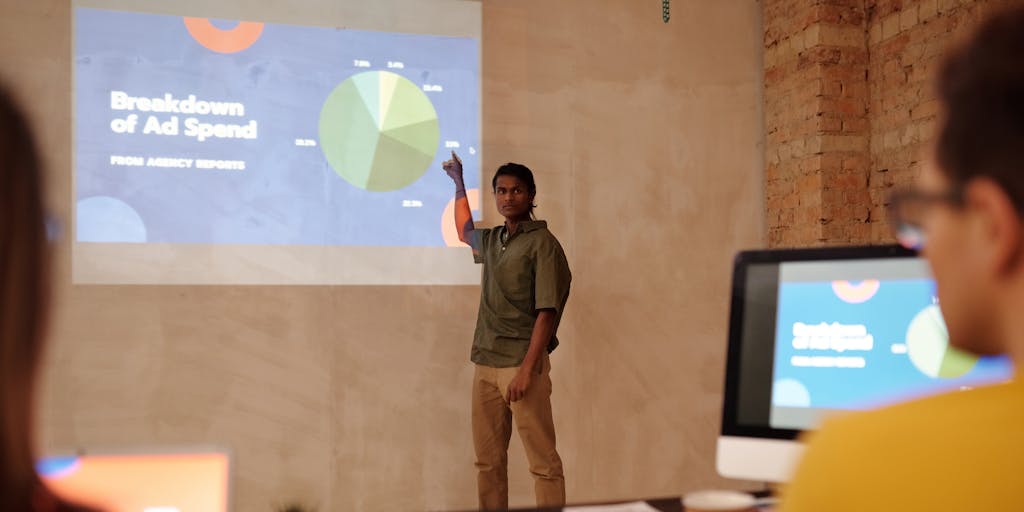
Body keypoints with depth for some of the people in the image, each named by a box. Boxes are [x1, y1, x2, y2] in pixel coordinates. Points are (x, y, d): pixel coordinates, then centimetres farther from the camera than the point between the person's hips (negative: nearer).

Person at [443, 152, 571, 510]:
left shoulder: (542, 243, -6)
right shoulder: (492, 240, 14)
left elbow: (546, 313, -13)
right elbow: (465, 233, 40)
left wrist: (526, 370, -19)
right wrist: (459, 185, 40)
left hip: (522, 364, -7)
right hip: (485, 364, 7)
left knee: (543, 461, -6)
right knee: (488, 461, 8)